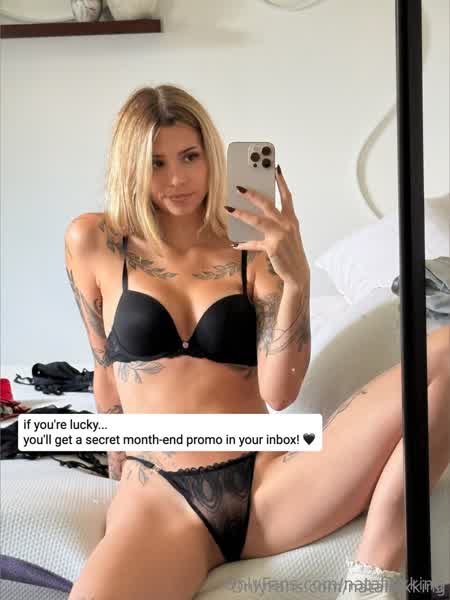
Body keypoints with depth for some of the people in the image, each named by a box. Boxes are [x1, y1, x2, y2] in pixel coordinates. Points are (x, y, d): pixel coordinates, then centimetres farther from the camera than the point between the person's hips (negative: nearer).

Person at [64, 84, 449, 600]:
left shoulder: (257, 253, 7)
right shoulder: (93, 243, 7)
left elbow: (278, 393, -3)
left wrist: (297, 279, -15)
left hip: (269, 485, 2)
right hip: (158, 499, -1)